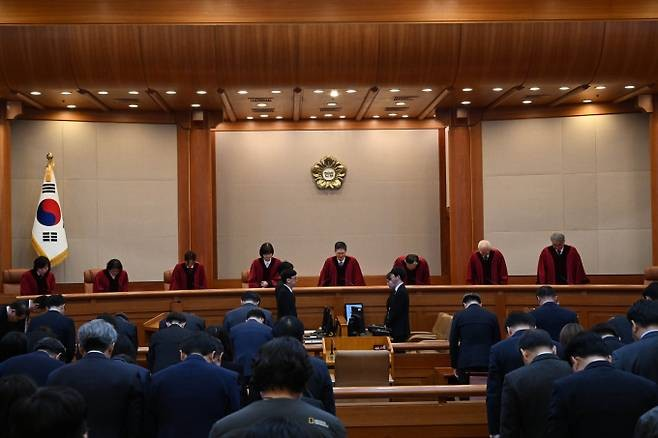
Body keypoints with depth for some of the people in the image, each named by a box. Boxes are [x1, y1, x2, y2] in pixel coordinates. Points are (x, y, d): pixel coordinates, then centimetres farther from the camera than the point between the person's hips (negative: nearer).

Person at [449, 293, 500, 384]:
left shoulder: (458, 316, 2)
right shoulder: (492, 316, 7)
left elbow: (453, 343, 3)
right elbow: (497, 342, 9)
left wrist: (454, 366, 11)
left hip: (465, 363, -1)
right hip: (487, 363, 1)